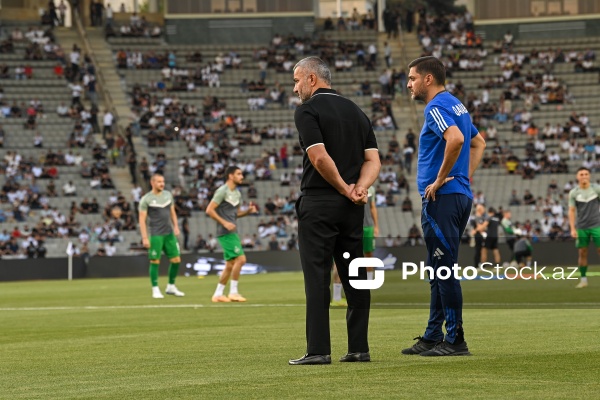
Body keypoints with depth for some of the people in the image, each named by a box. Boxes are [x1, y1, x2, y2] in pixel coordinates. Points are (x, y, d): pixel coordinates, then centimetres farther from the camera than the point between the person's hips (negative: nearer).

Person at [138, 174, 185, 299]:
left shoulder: (168, 195, 10)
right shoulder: (146, 199, -6)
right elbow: (142, 219, -7)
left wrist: (176, 226, 6)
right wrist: (145, 238, -13)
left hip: (169, 233, 5)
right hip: (156, 235, -5)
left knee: (176, 260, 3)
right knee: (155, 261, -4)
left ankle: (171, 287, 17)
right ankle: (155, 289, 6)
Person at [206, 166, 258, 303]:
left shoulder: (237, 193, 16)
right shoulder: (222, 191, -10)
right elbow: (209, 210, -13)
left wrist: (248, 211, 6)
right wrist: (224, 222, -20)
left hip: (232, 232, 9)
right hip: (226, 233, -9)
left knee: (230, 265, 10)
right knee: (240, 259, -15)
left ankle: (218, 294, 16)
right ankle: (233, 292, -10)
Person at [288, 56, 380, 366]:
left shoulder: (308, 110, -7)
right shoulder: (356, 111, 16)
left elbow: (319, 157, -18)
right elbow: (373, 160, 8)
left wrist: (344, 188, -8)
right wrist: (359, 188, -7)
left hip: (318, 203, -6)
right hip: (352, 210, 6)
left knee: (317, 277, -5)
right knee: (355, 277, 8)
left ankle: (318, 350, -8)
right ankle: (359, 348, 8)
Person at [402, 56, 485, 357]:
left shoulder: (437, 107, -12)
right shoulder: (456, 105, 19)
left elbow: (456, 139, -30)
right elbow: (478, 143, 29)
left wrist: (440, 179, -20)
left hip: (442, 197, -10)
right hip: (461, 195, 10)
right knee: (439, 271, 14)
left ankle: (455, 340, -6)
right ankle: (432, 337, 19)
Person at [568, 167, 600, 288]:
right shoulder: (573, 193, 1)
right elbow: (571, 211, 2)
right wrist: (572, 229, -6)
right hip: (581, 227, 1)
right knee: (582, 253, 2)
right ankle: (583, 279, 11)